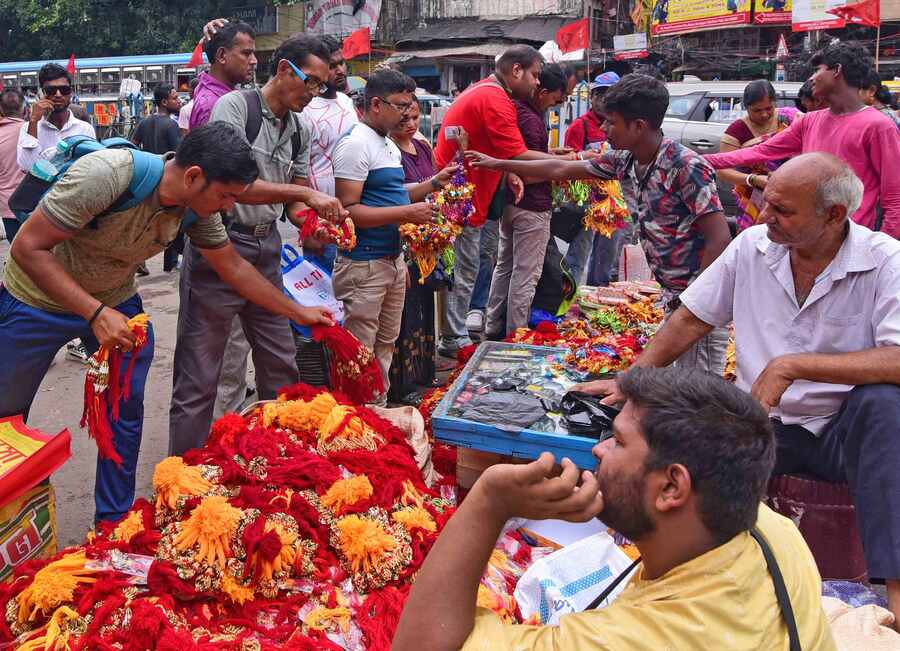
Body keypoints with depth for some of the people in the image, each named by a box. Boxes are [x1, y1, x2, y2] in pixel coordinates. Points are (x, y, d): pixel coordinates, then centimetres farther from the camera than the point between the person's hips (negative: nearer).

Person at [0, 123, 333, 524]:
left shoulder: (196, 205, -16)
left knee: (127, 409, 4)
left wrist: (299, 313, 1)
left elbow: (234, 268, -1)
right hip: (37, 300, -5)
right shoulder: (105, 175, -37)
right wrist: (96, 313, -38)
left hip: (115, 300, 5)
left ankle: (115, 520, 21)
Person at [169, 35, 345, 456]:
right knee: (199, 378, 0)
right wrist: (306, 193, -27)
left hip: (267, 250, 7)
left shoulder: (298, 131, 11)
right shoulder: (235, 106, -10)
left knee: (281, 367, 14)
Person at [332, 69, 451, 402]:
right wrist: (407, 213, -24)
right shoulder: (356, 143, -15)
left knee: (385, 347, 19)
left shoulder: (389, 145, 15)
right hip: (364, 265, -10)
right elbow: (348, 209, -22)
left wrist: (434, 183, 13)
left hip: (393, 259, 10)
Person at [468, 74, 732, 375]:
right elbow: (560, 170, 15)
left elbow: (719, 241, -20)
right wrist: (497, 164, 19)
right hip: (673, 297, 8)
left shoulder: (687, 167, -19)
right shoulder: (624, 160, 5)